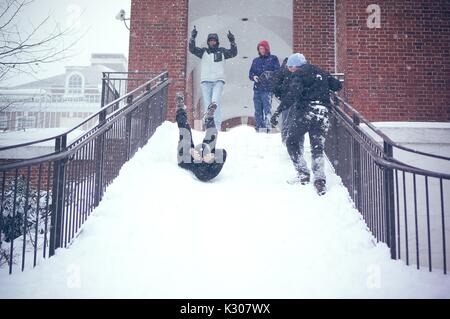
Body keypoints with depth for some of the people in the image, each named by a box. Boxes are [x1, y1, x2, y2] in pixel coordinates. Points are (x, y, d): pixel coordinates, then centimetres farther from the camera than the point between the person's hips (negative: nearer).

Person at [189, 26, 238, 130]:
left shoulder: (222, 51, 11)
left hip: (218, 81, -2)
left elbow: (233, 53, -1)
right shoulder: (203, 51, 13)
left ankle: (217, 125, -22)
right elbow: (192, 49, 1)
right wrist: (192, 37, -12)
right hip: (206, 81, 2)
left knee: (215, 101, -22)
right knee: (207, 104, -2)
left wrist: (232, 41, -15)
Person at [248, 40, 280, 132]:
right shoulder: (256, 60, 20)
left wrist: (270, 74, -20)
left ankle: (266, 127, -18)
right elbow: (250, 73, 17)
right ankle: (259, 127, 12)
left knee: (267, 109, -13)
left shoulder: (273, 59, 7)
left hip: (267, 88, -5)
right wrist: (253, 76, -5)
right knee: (258, 110, 6)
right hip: (257, 88, 5)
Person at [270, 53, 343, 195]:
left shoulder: (298, 74, -1)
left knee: (292, 142, 11)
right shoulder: (321, 72, 19)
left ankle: (303, 174, 8)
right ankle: (320, 180, 1)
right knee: (317, 148, 12)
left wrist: (278, 112, -22)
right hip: (322, 113, 6)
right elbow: (337, 85, 26)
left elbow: (292, 95, -17)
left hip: (303, 112, -6)